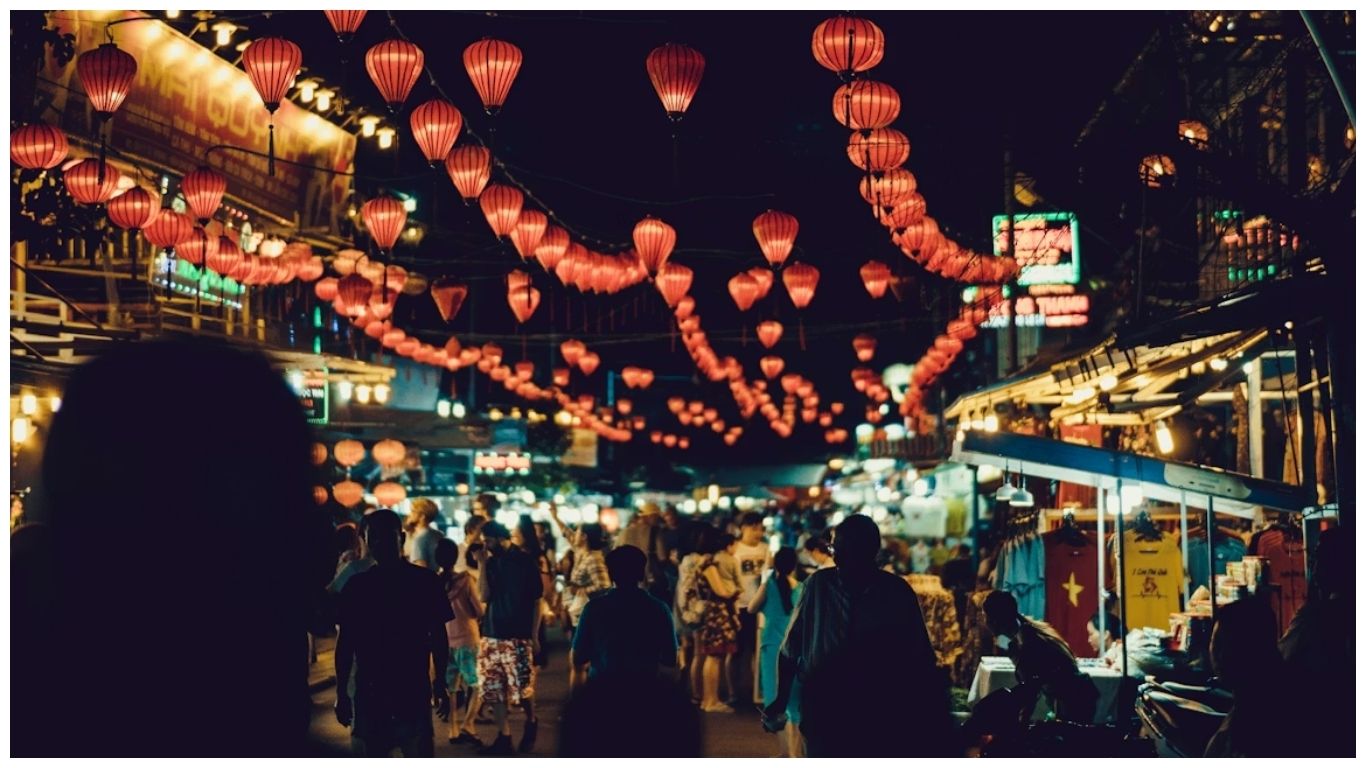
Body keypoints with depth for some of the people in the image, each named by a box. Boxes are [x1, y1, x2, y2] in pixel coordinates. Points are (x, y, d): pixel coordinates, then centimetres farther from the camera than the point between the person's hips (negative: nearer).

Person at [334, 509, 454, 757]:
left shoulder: (424, 581, 0)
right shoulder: (356, 585, 3)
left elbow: (438, 636, 5)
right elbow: (345, 641, 7)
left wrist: (441, 685, 2)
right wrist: (341, 692, 4)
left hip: (414, 690, -1)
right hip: (369, 692, 2)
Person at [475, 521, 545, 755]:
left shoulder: (525, 562, -3)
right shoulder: (492, 562, 8)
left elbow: (537, 600, -1)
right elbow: (484, 596, -2)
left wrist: (534, 634, -4)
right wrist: (482, 564, -7)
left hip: (517, 636, -5)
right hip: (491, 635, 5)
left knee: (523, 688, -5)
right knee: (494, 690, 3)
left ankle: (531, 723, 23)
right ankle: (504, 738, 10)